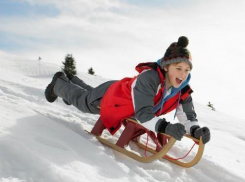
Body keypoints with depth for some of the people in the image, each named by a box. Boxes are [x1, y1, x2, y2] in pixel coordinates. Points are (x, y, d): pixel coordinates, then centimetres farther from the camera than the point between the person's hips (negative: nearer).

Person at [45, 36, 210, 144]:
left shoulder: (183, 91, -26)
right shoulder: (149, 78, -46)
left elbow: (189, 117, -23)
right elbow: (143, 114, -50)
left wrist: (196, 130, -44)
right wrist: (165, 127, -65)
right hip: (109, 97, -6)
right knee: (81, 99, 27)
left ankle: (72, 80, 68)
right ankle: (59, 83, 58)